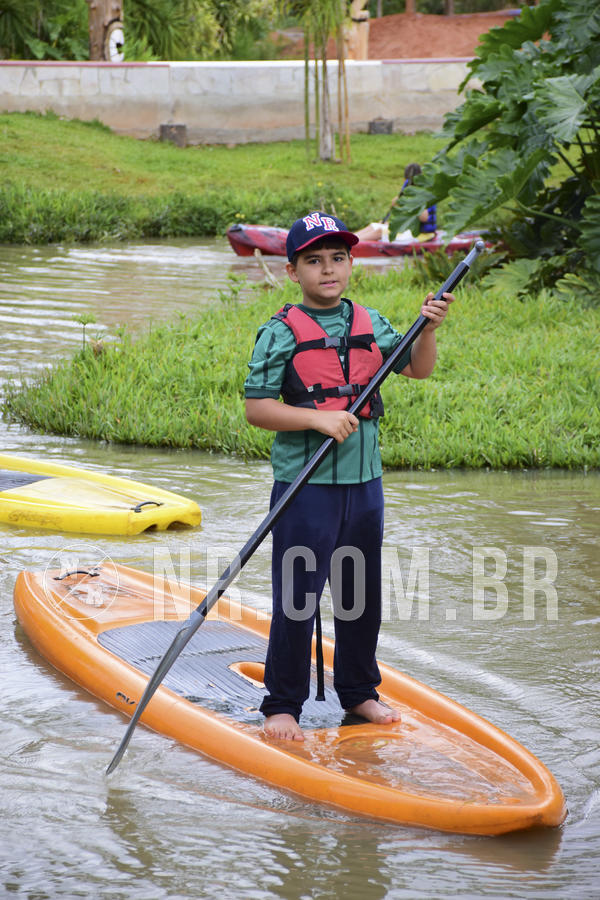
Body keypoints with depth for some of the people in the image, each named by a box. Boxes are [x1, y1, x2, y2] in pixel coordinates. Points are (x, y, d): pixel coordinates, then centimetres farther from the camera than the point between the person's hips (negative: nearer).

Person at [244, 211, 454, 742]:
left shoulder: (370, 325, 8)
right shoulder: (281, 333, -8)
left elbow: (417, 369, 13)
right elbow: (256, 408, -12)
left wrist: (429, 329, -5)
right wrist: (319, 419, -22)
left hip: (363, 482, 5)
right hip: (305, 485, -5)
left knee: (362, 595, 15)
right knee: (296, 600, -2)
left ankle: (359, 692, 31)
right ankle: (283, 705, 10)